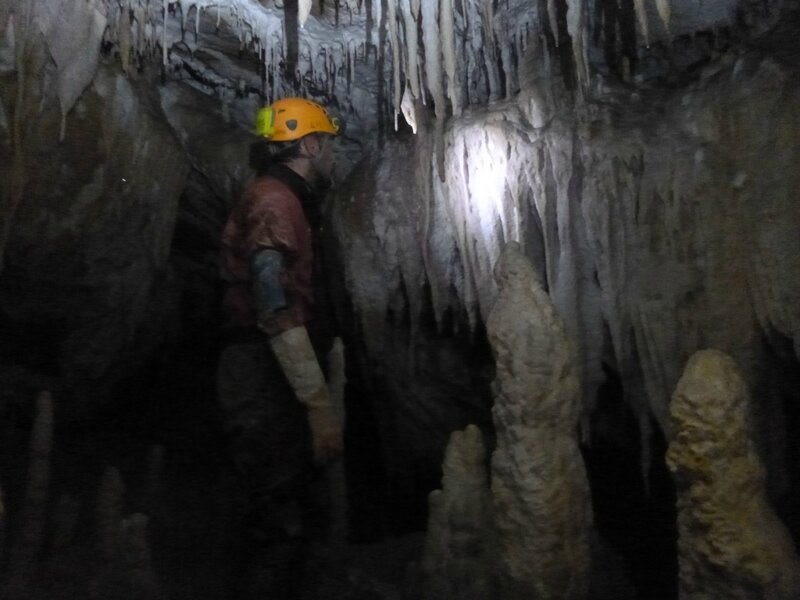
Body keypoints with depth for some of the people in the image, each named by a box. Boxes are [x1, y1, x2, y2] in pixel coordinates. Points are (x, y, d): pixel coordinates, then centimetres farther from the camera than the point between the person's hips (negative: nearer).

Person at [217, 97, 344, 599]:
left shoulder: (281, 200, 22)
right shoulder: (274, 200, -10)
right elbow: (277, 310, -22)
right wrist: (320, 403, -24)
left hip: (268, 376, 10)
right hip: (266, 378, -10)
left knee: (282, 520, 17)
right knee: (283, 527, -7)